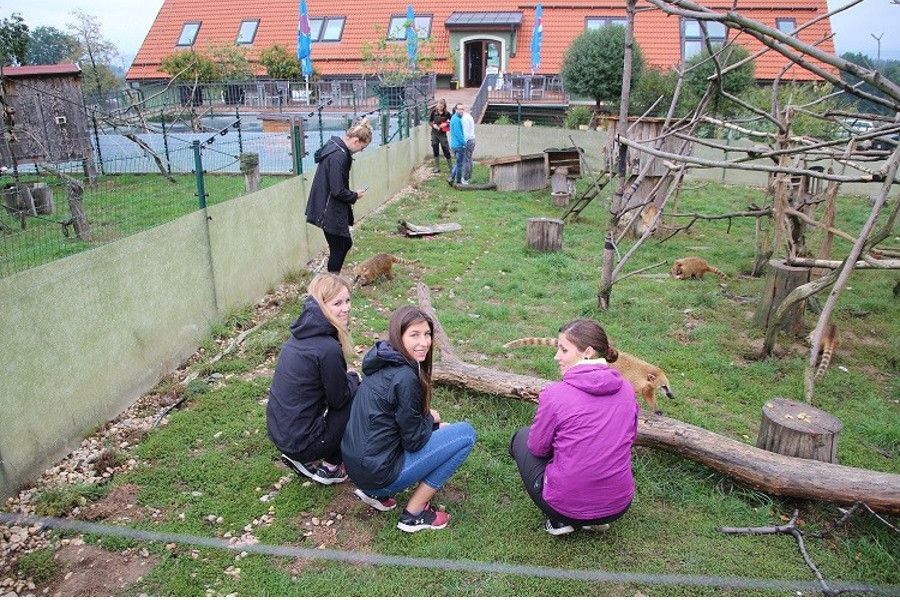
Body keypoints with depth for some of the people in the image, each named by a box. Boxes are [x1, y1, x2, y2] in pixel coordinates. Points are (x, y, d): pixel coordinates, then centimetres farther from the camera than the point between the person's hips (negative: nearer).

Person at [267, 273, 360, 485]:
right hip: (300, 442, -8)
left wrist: (348, 379, 5)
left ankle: (303, 459, 18)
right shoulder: (327, 348, -25)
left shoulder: (302, 334, 2)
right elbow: (338, 398, -11)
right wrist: (354, 380, 5)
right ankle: (330, 466, 12)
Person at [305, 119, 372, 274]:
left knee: (345, 243, 20)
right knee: (337, 249, 2)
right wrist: (354, 195, -7)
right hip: (331, 212, -10)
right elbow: (338, 191, -25)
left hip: (331, 210, 10)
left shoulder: (334, 146, 6)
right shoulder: (338, 156, -24)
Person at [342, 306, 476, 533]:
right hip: (378, 473, -9)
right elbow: (414, 441, -14)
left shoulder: (383, 363, 6)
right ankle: (414, 514, 2)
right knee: (466, 433, -6)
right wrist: (431, 420, 4)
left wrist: (427, 418, 5)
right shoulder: (404, 377, -21)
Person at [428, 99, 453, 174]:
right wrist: (433, 125, -12)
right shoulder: (433, 111, -4)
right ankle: (437, 167, 20)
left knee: (446, 150, 0)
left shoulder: (447, 113, -11)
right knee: (435, 150, 9)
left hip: (442, 134, -3)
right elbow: (429, 120, 7)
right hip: (434, 133, 3)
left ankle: (450, 167, 14)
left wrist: (446, 124, -20)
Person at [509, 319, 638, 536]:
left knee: (522, 438, 20)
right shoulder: (626, 388, -2)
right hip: (619, 507, 5)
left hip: (567, 507, -5)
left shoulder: (554, 394, -17)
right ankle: (598, 519, 17)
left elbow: (538, 448, -4)